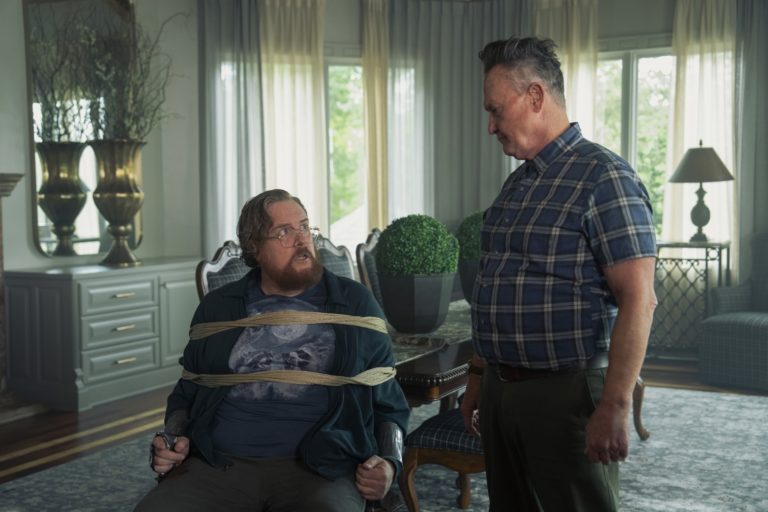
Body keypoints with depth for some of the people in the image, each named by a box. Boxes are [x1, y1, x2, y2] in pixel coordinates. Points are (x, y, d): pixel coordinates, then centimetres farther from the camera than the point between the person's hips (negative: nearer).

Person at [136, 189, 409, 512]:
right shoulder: (218, 308, 15)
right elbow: (187, 393, 25)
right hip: (219, 465, 2)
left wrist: (388, 462, -4)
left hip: (319, 467, -2)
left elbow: (387, 402, 14)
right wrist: (172, 440, 6)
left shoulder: (355, 305, 10)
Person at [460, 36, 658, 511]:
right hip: (501, 390, 8)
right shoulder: (517, 183, 13)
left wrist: (614, 406, -21)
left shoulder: (604, 176, -12)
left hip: (566, 393, -8)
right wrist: (478, 376, 18)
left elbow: (638, 300, -18)